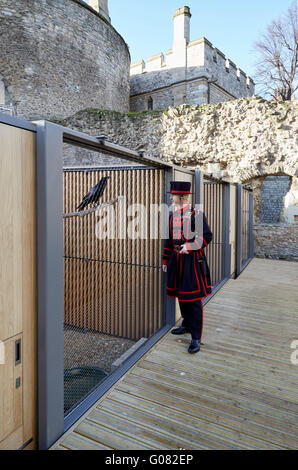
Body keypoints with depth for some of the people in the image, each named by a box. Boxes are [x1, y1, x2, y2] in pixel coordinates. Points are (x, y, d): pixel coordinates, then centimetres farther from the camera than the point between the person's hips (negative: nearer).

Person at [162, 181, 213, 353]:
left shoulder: (197, 214, -10)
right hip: (176, 259, 7)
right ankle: (187, 325, 38)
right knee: (181, 295, 17)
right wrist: (165, 261, 15)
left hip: (192, 260, -6)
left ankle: (196, 338, 8)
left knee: (194, 299, -2)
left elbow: (207, 236, -10)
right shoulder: (172, 215, 9)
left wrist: (189, 246, -20)